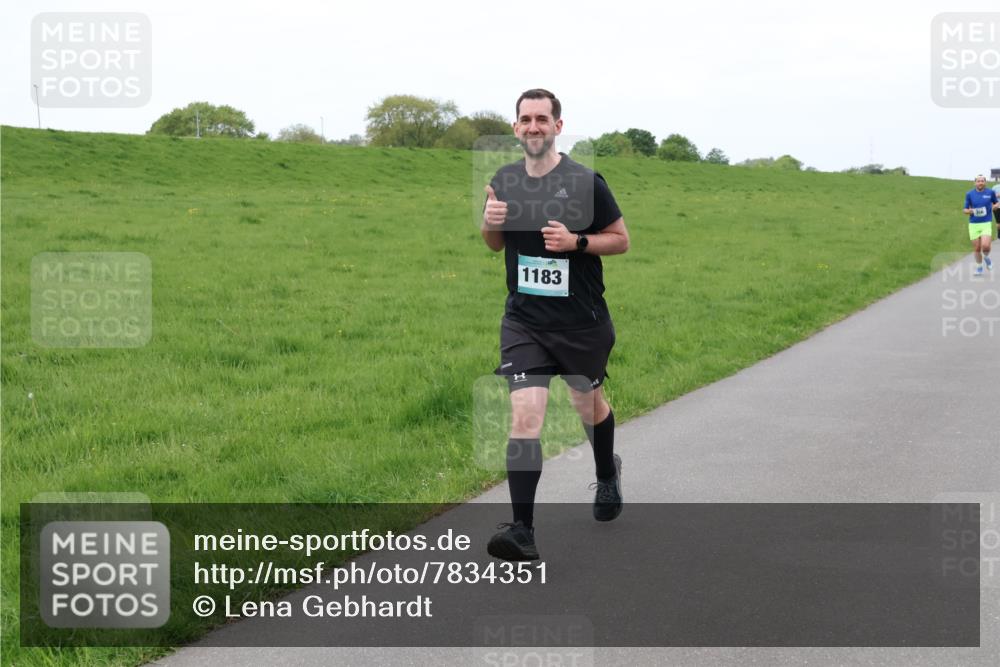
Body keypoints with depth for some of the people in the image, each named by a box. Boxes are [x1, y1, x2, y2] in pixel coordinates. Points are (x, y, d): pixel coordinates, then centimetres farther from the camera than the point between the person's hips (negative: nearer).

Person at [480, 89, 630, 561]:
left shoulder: (585, 181, -10)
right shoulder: (504, 181, 2)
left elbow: (621, 239, -3)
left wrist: (576, 241, -21)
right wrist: (490, 223, -7)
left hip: (582, 322, -1)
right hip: (523, 321, 2)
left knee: (588, 403, 20)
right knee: (525, 416, -13)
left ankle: (607, 475, 52)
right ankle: (522, 532, -15)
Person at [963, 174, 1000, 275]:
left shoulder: (990, 193, 1)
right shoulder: (969, 194, 1)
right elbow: (964, 210, 6)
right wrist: (969, 211, -16)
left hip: (986, 224, -1)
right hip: (973, 224, 1)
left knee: (986, 246, -18)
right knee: (976, 248, 4)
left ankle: (986, 257, 16)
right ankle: (979, 268, 24)